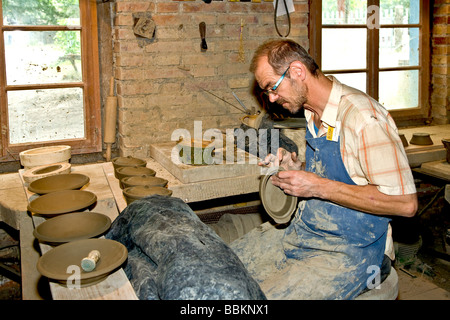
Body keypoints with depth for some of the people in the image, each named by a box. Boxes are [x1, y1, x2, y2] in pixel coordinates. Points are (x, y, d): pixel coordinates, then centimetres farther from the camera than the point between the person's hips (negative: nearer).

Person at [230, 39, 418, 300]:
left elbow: (405, 203, -24)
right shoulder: (314, 115, 7)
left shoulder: (363, 117, -22)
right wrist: (298, 169, 0)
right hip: (302, 229, 8)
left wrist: (319, 187, -23)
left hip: (348, 251, -8)